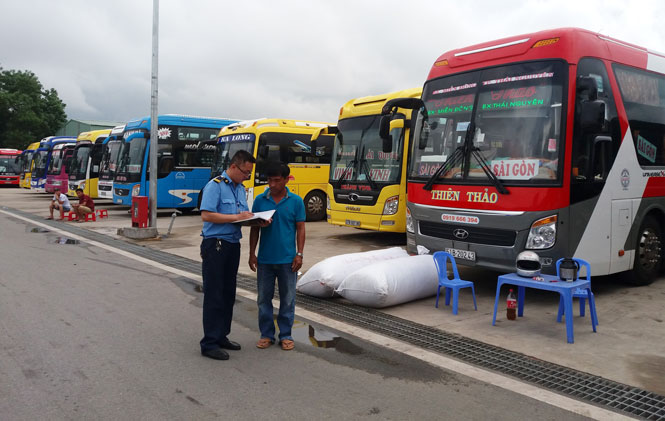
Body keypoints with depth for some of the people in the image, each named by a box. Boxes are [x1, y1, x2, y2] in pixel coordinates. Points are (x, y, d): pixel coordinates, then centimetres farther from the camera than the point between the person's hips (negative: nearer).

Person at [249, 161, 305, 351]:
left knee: (287, 299, 8)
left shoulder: (295, 201, -2)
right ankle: (267, 334, 22)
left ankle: (285, 335, 21)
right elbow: (254, 228, 6)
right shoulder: (260, 200, 1)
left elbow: (300, 229, 0)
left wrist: (299, 254, -6)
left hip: (287, 259, -1)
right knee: (264, 298, 9)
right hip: (264, 259, 2)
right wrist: (252, 253, 3)